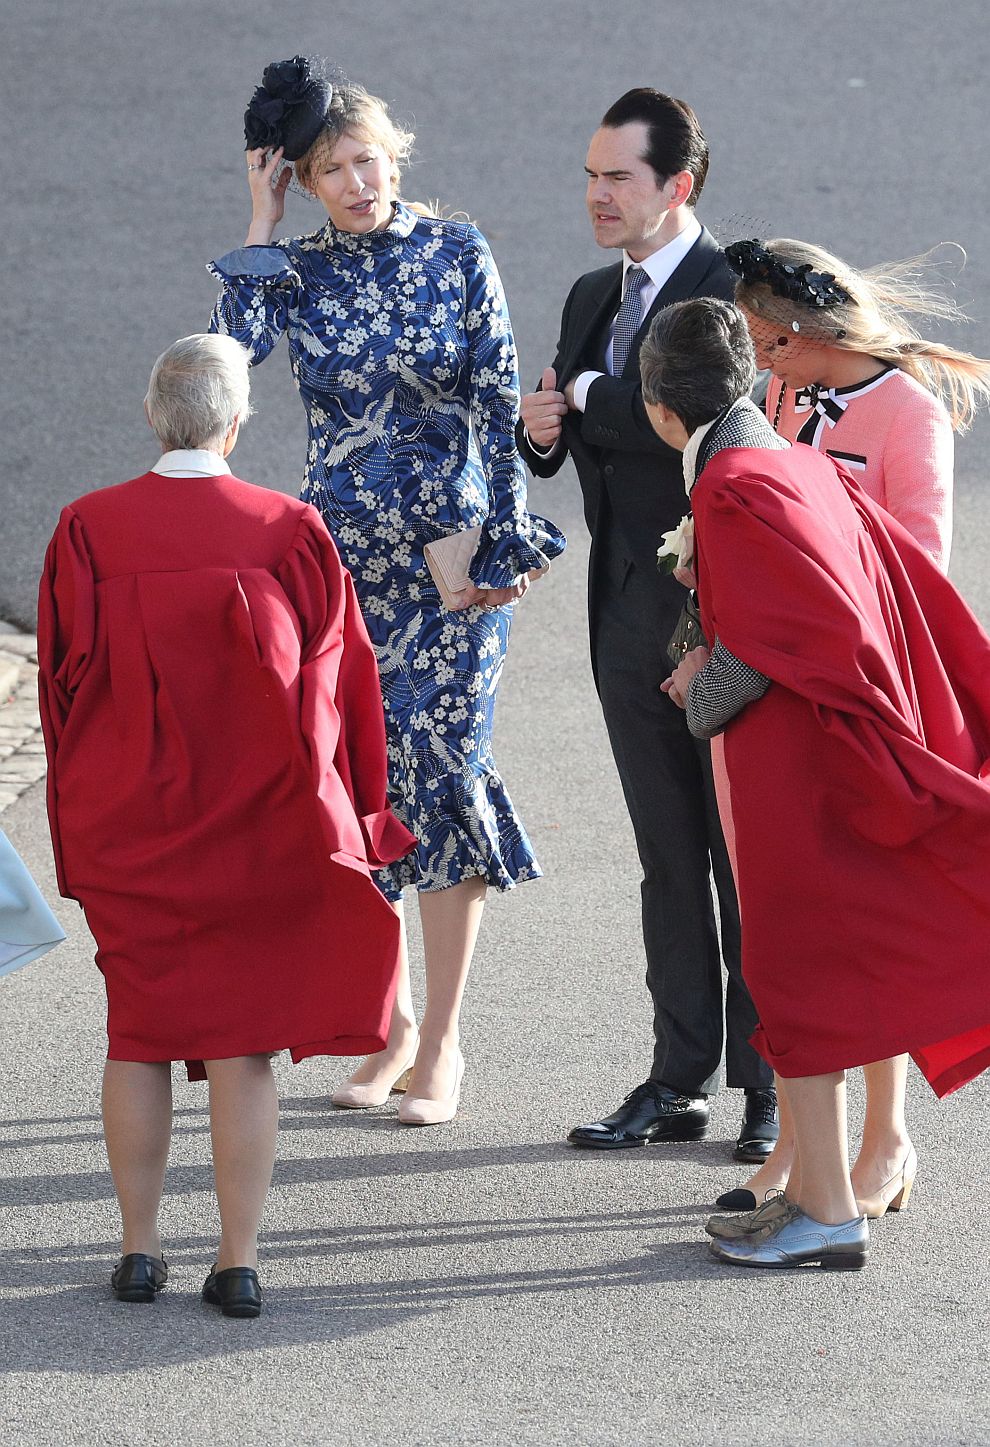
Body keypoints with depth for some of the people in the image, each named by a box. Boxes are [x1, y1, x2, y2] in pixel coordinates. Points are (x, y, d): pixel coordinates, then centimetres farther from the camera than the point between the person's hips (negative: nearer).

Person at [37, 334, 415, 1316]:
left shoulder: (87, 531, -7)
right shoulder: (291, 533, -8)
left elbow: (62, 683, -1)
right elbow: (340, 679, -1)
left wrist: (82, 824, 10)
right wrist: (348, 813, 10)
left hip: (127, 825, 1)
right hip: (262, 829, -1)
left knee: (136, 1034, 13)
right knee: (242, 1046, 5)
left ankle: (138, 1248, 15)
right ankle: (240, 1261, 5)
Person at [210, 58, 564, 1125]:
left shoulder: (458, 255, -1)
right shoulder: (295, 272, 3)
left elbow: (499, 403, -2)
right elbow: (233, 357, -15)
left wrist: (505, 541, -6)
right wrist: (260, 232, -10)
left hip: (452, 553, -2)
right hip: (342, 554, 3)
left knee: (439, 774, -6)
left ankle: (440, 1045, 1)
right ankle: (390, 1023, 18)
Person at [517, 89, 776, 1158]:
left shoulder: (732, 289, -12)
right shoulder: (592, 298, 14)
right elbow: (572, 449, 20)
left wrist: (588, 397, -12)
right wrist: (543, 432, -3)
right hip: (629, 614, 8)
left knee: (744, 854, -2)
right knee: (667, 858, 12)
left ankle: (770, 1087, 6)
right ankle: (678, 1081, 19)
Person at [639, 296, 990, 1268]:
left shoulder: (731, 487, -17)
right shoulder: (802, 465, 8)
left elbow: (828, 619, -25)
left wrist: (711, 685, -12)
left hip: (787, 760, -9)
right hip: (824, 750, 9)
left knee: (796, 965, -3)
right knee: (812, 967, 15)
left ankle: (827, 1213, 1)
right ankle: (815, 1186, 22)